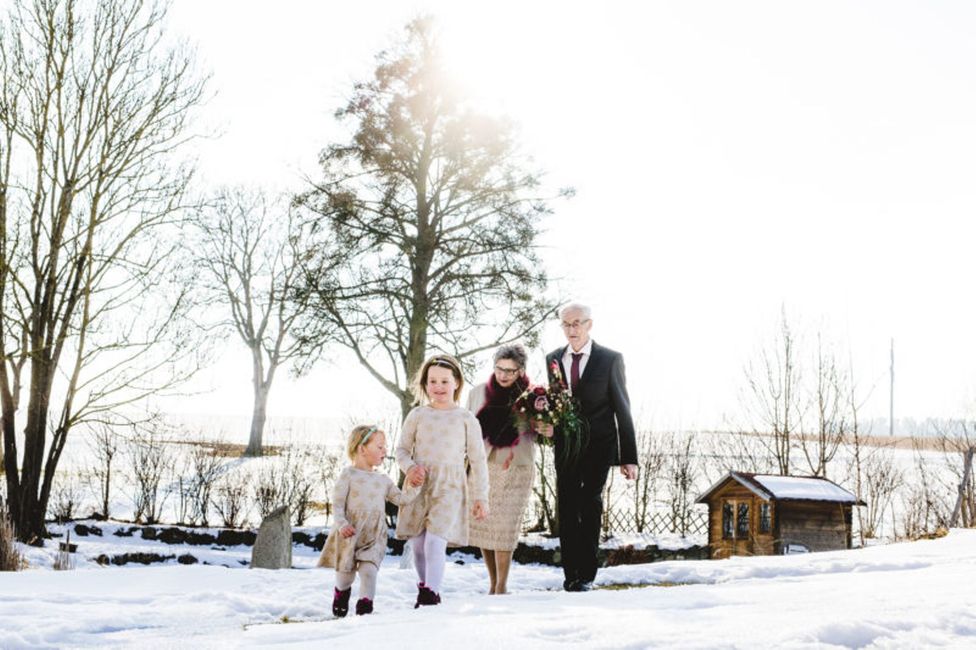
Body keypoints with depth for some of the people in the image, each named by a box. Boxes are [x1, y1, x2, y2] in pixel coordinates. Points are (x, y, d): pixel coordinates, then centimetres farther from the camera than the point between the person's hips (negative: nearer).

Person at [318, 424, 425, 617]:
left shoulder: (383, 480, 11)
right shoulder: (349, 475, -5)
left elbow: (400, 498, 10)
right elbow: (337, 504, -8)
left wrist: (414, 486, -4)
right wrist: (342, 524, -22)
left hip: (373, 537, 3)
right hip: (349, 535, -3)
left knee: (369, 571, -14)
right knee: (345, 572, 11)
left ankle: (365, 605, -6)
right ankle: (341, 594, 40)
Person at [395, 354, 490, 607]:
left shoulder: (466, 419, 4)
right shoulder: (417, 415, 8)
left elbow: (478, 461, 6)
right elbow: (402, 450, 13)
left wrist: (481, 497, 3)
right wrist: (410, 467, -8)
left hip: (449, 489, -3)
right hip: (418, 487, 3)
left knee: (435, 542, -17)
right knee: (418, 546, 7)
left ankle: (430, 595, -13)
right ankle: (426, 590, 25)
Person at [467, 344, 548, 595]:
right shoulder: (478, 392, 8)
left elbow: (535, 433, 5)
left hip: (514, 470, -3)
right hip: (481, 468, 3)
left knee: (505, 527, -7)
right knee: (481, 524, 4)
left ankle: (502, 587, 2)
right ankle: (493, 583, 16)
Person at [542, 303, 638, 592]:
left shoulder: (610, 359, -4)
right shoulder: (553, 359, 7)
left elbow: (622, 409, -3)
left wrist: (629, 457, -6)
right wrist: (547, 423, -11)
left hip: (598, 446, -3)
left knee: (590, 506, -5)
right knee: (566, 509, 5)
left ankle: (586, 575, 3)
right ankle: (570, 573, 14)